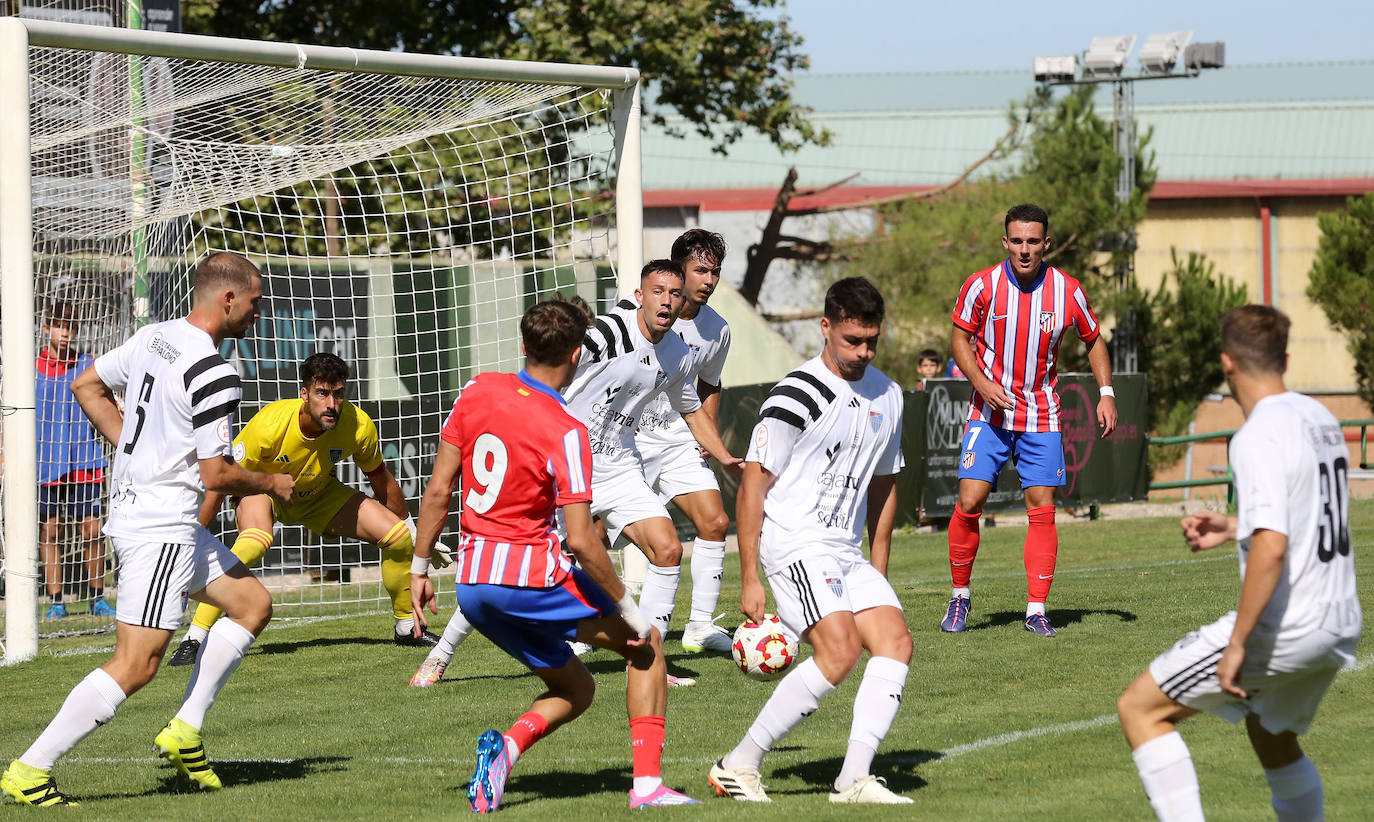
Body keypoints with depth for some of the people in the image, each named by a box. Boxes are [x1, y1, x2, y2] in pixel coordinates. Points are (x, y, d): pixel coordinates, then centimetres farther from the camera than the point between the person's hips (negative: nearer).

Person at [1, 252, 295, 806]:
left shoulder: (152, 338, 7)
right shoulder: (211, 373, -19)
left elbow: (87, 386, 18)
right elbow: (216, 475, -18)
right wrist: (271, 485, 0)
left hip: (133, 506, 10)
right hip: (161, 527, -10)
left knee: (252, 603, 16)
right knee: (136, 666, -10)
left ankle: (185, 731, 14)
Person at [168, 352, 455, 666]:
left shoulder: (358, 426, -25)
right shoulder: (270, 425, -36)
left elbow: (380, 479, -4)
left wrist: (411, 531, 9)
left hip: (318, 493, 4)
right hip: (262, 488, -4)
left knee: (398, 536, -10)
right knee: (256, 541, -37)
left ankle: (407, 627, 15)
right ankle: (195, 638, -31)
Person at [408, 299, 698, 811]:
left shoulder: (478, 393, 3)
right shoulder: (565, 432, -15)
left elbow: (437, 490, 6)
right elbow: (580, 540, -17)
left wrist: (420, 568, 16)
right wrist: (629, 610, -7)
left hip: (470, 584, 6)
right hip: (529, 574, -6)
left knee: (575, 689, 21)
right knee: (646, 647, 13)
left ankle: (508, 745, -10)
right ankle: (648, 784, -1)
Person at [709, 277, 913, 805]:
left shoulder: (887, 396, 12)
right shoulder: (798, 397, -12)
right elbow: (752, 486, -10)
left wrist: (878, 573, 22)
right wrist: (750, 580, -13)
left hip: (847, 553, 8)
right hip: (795, 546, -8)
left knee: (895, 642, -11)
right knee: (839, 650, -23)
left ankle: (854, 779, -17)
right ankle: (739, 766, -13)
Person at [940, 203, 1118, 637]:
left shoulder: (1067, 290, -6)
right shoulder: (981, 286, -10)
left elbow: (1093, 340, 9)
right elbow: (960, 338, 2)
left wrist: (1106, 393, 0)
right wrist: (981, 382, -14)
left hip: (1041, 417, 1)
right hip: (990, 413, -1)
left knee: (1042, 507, -4)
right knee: (969, 501, -10)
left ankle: (1036, 609, 3)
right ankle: (960, 596, 9)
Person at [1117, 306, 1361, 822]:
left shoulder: (1259, 437, -18)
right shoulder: (1320, 419, 9)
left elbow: (1272, 547, -28)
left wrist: (1237, 643, -23)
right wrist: (1235, 527, 23)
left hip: (1282, 626, -9)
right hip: (1340, 625, 9)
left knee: (1140, 709, -1)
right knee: (1272, 737, 32)